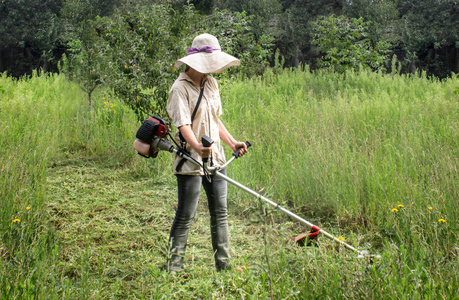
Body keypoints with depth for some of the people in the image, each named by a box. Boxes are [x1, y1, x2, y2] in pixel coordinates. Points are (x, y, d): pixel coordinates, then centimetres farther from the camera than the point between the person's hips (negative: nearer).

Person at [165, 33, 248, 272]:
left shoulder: (210, 83, 12)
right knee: (185, 215, -2)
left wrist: (232, 142, 13)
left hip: (215, 158, 7)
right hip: (190, 160, -7)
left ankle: (223, 264, 21)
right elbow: (183, 125, -22)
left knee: (220, 212, 11)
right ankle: (173, 267, 9)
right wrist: (197, 147, -39)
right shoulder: (180, 88, -12)